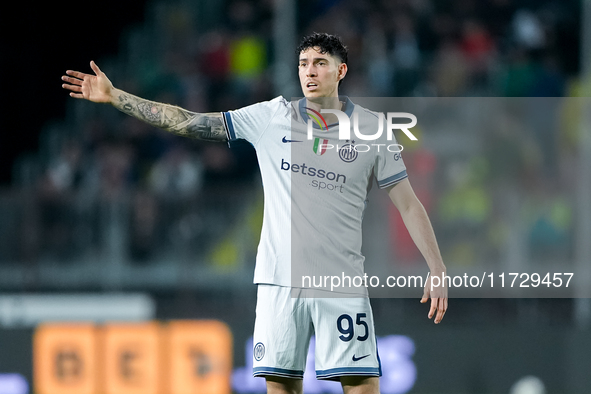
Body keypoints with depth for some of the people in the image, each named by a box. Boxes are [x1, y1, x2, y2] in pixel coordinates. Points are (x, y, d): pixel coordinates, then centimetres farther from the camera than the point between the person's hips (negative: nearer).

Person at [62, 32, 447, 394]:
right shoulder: (271, 117, 5)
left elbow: (408, 204, 6)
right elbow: (188, 121, 5)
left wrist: (438, 270, -1)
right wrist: (113, 96, 1)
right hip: (279, 277, 1)